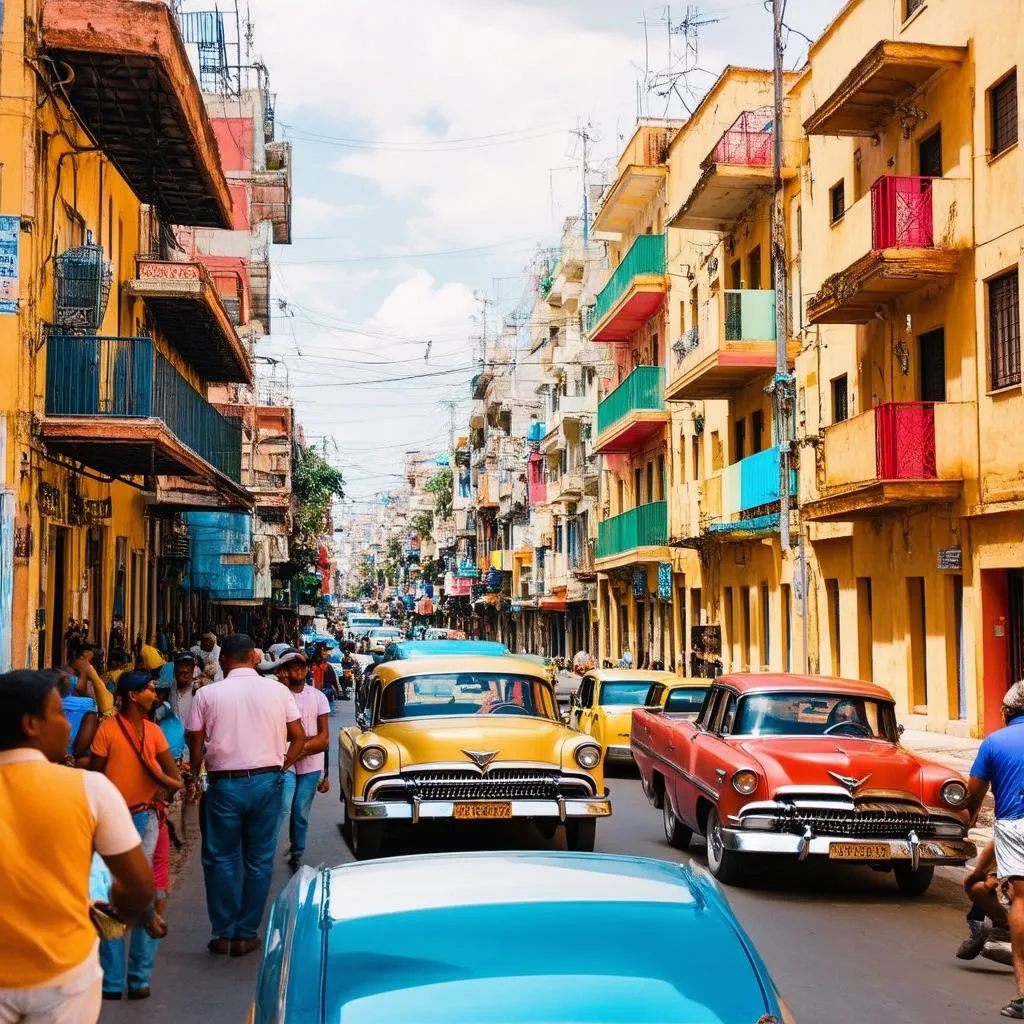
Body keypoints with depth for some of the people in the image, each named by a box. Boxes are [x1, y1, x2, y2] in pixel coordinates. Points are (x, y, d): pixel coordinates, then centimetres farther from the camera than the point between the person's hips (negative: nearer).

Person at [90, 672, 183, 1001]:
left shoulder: (153, 731, 7)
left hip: (145, 818, 4)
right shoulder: (107, 730, -6)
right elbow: (95, 776, -4)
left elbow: (173, 773, 7)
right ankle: (112, 980, 10)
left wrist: (167, 782, -14)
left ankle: (140, 977, 11)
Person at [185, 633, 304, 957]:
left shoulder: (207, 694, -4)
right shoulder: (277, 691, 1)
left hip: (225, 784, -1)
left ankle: (223, 934, 14)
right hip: (266, 782, 1)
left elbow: (196, 745, -1)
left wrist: (194, 775, 15)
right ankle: (246, 935, 14)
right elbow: (298, 737, 4)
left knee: (221, 859, 12)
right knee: (259, 860, 10)